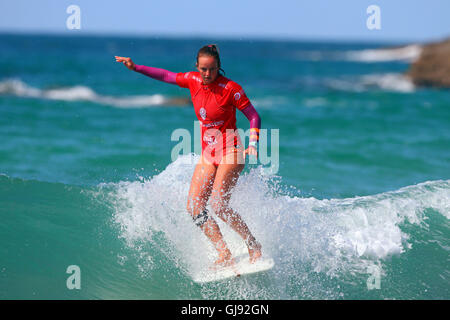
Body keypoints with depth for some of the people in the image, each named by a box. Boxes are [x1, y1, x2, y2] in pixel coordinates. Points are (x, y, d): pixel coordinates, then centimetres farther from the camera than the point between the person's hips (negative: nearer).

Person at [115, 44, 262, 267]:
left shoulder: (230, 89, -14)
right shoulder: (193, 80, 2)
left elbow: (254, 116, -8)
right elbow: (166, 76, 16)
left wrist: (253, 144, -22)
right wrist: (136, 68, 10)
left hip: (230, 151, -7)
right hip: (208, 154, 7)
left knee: (218, 204, -21)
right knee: (194, 207, -6)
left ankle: (254, 248, -10)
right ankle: (225, 256, -10)